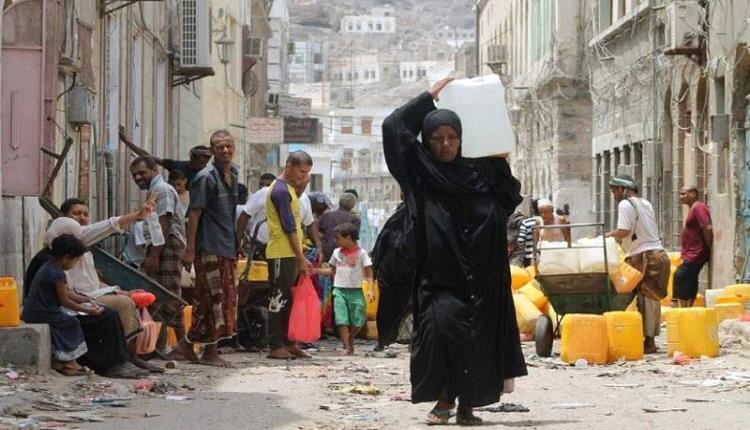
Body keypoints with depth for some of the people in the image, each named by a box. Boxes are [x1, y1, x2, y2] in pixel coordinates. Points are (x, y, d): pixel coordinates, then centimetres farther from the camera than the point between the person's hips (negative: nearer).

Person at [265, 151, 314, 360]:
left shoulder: (287, 188, 16)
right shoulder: (280, 191, -15)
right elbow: (290, 228, -18)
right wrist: (301, 259, -18)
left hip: (290, 254, 10)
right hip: (281, 254, -10)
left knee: (289, 300, 11)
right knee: (279, 301, -7)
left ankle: (289, 343, 15)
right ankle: (276, 346, -5)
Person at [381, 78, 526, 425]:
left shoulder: (477, 173, 12)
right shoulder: (418, 172, 5)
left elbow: (511, 197, 23)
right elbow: (393, 127, 0)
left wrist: (499, 162, 10)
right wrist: (429, 97, 7)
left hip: (481, 278, 3)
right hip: (438, 276, -2)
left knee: (478, 338, -2)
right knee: (440, 323, -22)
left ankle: (467, 405, 9)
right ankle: (444, 399, -9)